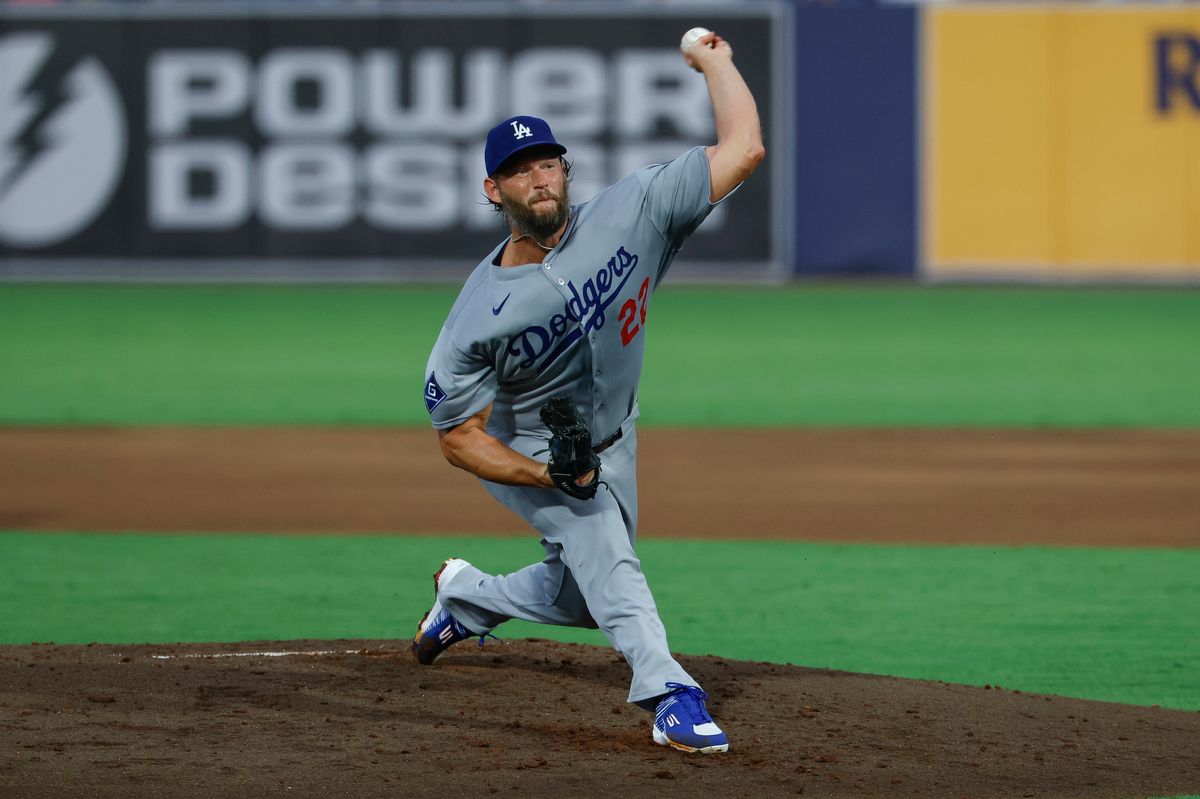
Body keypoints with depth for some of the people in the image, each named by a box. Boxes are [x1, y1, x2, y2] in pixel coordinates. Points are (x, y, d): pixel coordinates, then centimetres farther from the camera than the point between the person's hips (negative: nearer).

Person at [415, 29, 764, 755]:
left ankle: (468, 596, 44)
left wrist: (713, 62, -19)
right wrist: (550, 475, -36)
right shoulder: (478, 316, -26)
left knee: (583, 596, 16)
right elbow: (460, 437, -20)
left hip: (613, 444, 5)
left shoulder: (628, 216, -22)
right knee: (597, 537, -32)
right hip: (526, 454, -5)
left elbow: (744, 149, -23)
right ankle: (669, 694, -38)